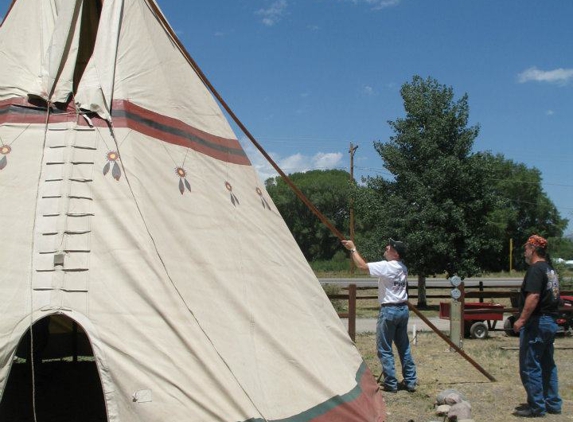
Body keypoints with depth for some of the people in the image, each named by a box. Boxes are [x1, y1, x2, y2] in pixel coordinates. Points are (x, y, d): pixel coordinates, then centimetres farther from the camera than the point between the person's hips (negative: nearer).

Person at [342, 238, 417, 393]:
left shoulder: (386, 266, -16)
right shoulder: (403, 268, 10)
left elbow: (362, 265, -17)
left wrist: (353, 249, -5)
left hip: (389, 310, -8)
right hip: (403, 309, 8)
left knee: (384, 349, 1)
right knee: (404, 347, 13)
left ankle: (390, 383, 2)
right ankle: (410, 381, 17)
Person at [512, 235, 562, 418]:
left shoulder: (536, 269, -16)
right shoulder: (550, 269, 14)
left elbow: (533, 297, -26)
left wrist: (521, 320, -23)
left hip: (537, 322, -10)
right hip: (551, 322, 10)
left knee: (530, 367, -3)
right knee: (547, 364, 16)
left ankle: (536, 407, 1)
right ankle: (552, 403, 22)